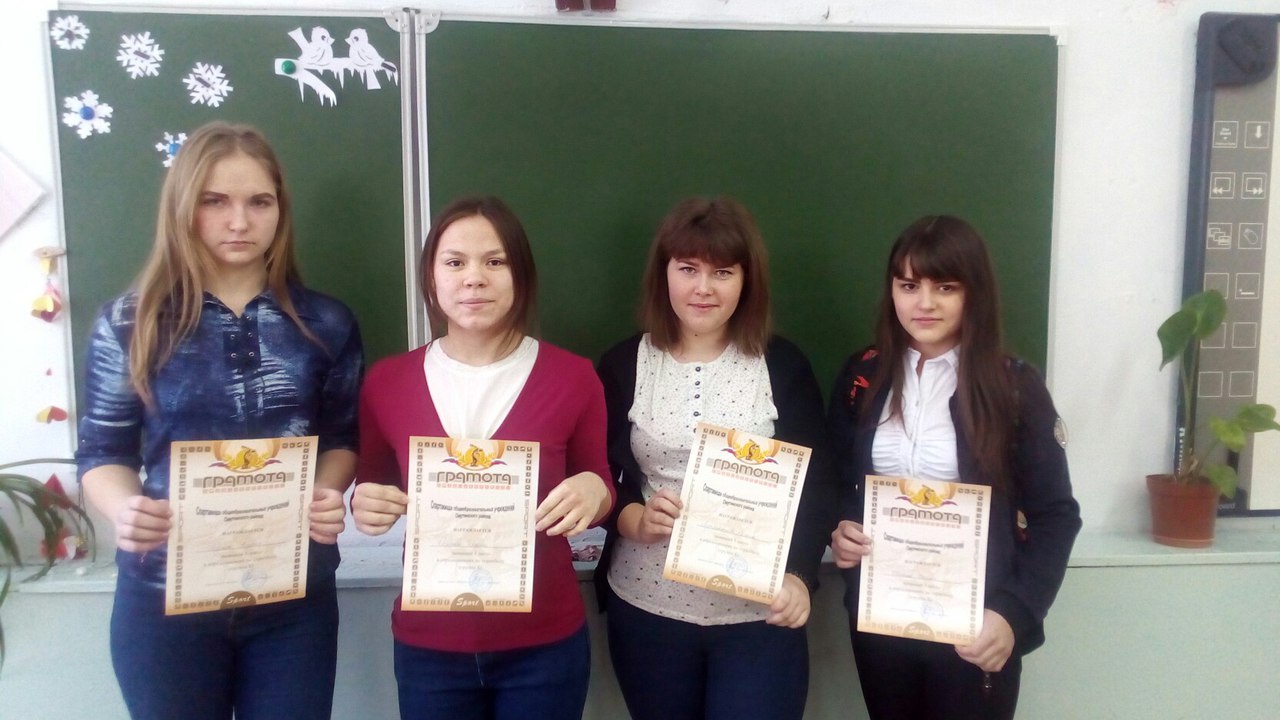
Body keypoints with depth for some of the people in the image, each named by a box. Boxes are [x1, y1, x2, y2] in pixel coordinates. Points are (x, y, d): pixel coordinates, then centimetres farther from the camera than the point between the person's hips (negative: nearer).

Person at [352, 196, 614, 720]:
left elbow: (598, 488, 3)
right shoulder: (387, 381, -4)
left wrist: (595, 491, -18)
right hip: (428, 645, 1)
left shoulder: (572, 377, -8)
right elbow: (371, 486, 11)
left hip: (545, 645, -1)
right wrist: (367, 506, -11)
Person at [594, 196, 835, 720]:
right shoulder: (622, 366, 0)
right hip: (646, 609, 1)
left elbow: (813, 486, -2)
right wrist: (632, 518, -18)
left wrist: (799, 576, -16)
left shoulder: (783, 366, -1)